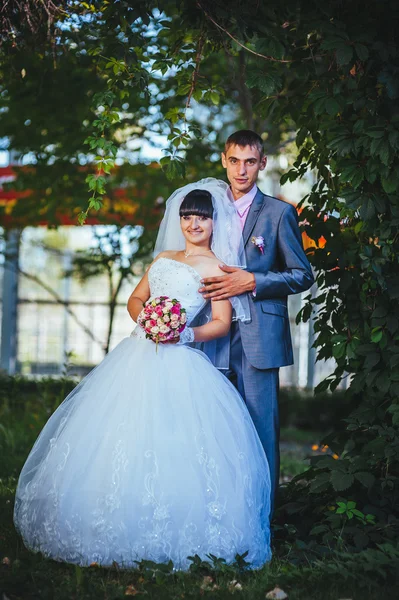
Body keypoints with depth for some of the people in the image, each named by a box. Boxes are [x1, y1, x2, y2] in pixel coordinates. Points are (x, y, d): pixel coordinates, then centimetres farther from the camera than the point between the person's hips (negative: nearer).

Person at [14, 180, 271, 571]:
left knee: (170, 447, -14)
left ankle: (166, 542, -5)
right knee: (118, 436, 0)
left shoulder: (215, 267, 5)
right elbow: (135, 299, 22)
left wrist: (186, 334, -18)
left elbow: (221, 323, -2)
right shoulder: (163, 257, 23)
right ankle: (113, 534, 9)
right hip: (138, 355, 6)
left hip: (177, 362, -6)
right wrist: (146, 315, -1)